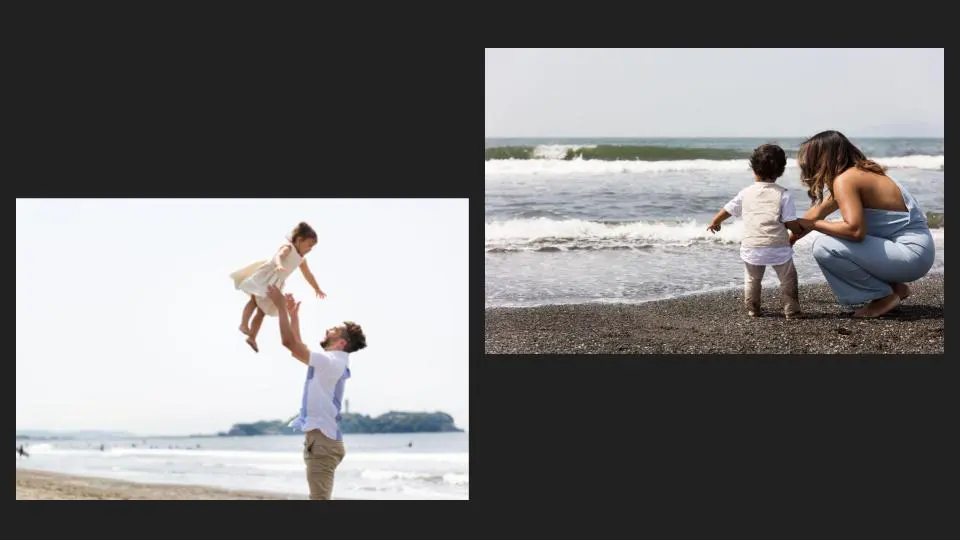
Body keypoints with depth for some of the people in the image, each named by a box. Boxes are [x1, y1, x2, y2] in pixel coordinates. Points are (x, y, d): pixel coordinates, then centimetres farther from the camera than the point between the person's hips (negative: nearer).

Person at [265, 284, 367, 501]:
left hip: (322, 440, -11)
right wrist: (294, 314, 27)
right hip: (322, 438, 11)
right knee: (320, 498, 12)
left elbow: (289, 342, -17)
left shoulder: (330, 362, -14)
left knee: (320, 498, -15)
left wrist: (280, 306, -9)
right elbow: (297, 346, 29)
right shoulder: (330, 363, 16)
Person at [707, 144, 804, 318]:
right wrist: (800, 230, 15)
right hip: (778, 247, -2)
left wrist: (714, 223, 36)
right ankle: (791, 309, 13)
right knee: (788, 278, 14)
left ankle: (752, 309, 25)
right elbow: (790, 223, -7)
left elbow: (727, 210, 17)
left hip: (751, 248, 2)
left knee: (752, 279, 21)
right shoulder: (783, 194, -3)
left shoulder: (746, 193, 5)